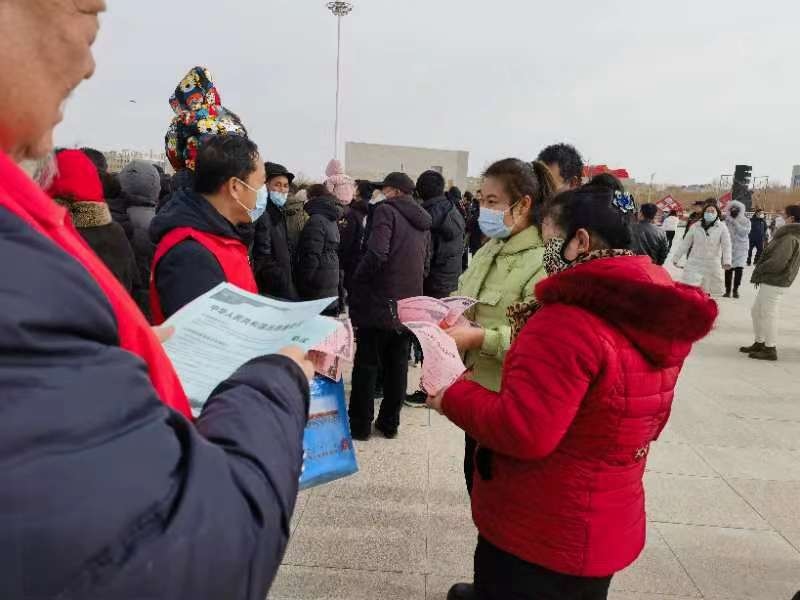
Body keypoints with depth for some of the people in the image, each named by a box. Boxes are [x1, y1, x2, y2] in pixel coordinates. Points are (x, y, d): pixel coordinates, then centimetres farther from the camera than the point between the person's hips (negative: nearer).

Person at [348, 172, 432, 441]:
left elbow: (376, 253, -20)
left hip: (380, 302, -6)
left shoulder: (386, 210, -8)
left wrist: (357, 284, -7)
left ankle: (360, 424, 13)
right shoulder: (422, 221, 14)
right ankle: (389, 422, 23)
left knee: (366, 365, 5)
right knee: (397, 366, 13)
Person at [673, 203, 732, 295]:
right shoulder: (695, 226, 2)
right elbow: (685, 243, 8)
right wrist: (676, 258, 9)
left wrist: (726, 261, -26)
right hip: (695, 262, 1)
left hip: (713, 264, 0)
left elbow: (726, 245, -10)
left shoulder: (722, 228, -2)